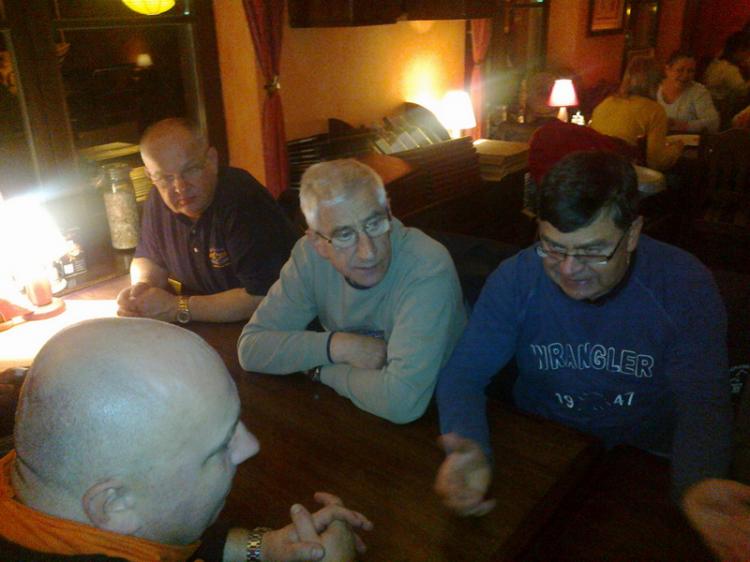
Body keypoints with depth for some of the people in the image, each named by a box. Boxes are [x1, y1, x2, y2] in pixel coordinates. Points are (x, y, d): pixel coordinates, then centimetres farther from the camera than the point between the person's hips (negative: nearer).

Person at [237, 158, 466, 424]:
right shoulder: (309, 255, -10)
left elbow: (402, 401, -34)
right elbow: (250, 347, -7)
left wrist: (321, 368, -18)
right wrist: (337, 345, -20)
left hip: (429, 421, -3)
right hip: (347, 416, 3)